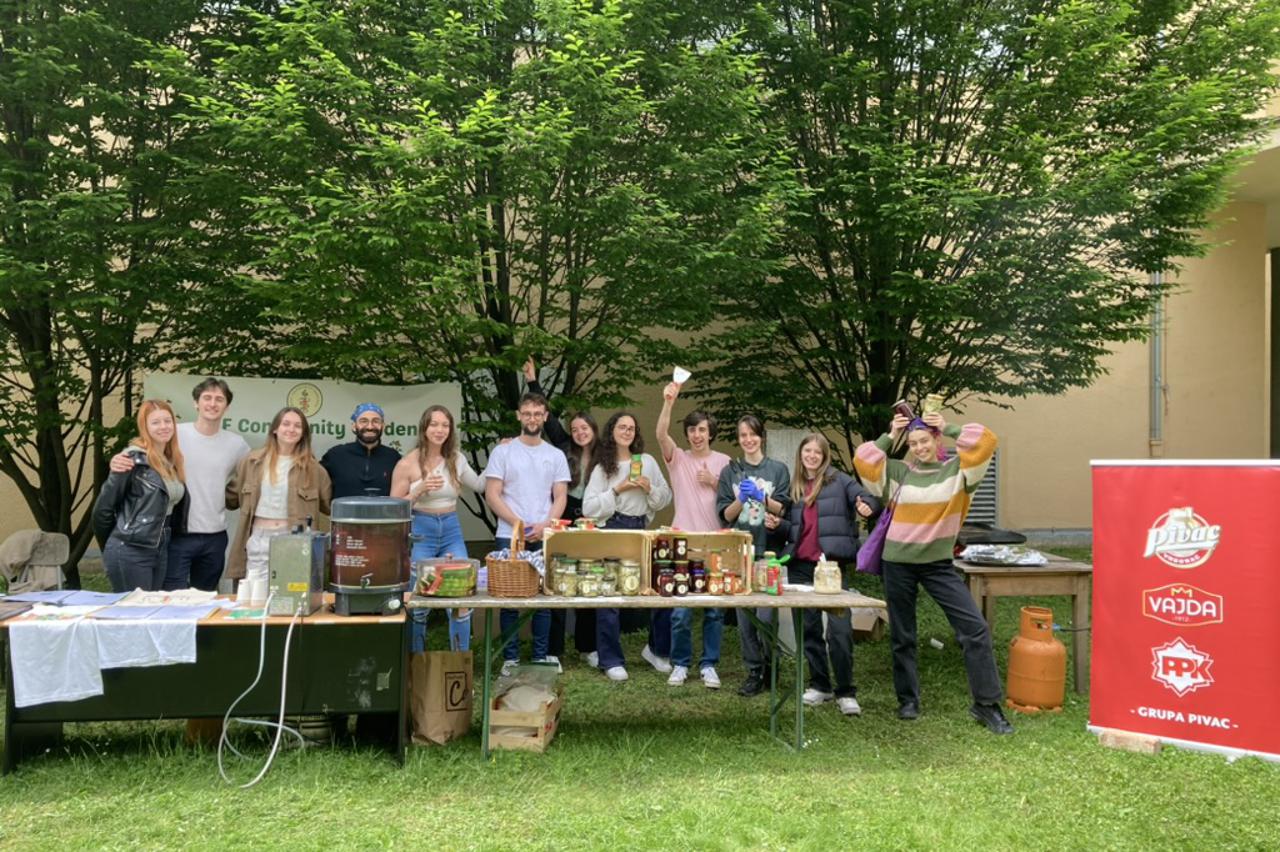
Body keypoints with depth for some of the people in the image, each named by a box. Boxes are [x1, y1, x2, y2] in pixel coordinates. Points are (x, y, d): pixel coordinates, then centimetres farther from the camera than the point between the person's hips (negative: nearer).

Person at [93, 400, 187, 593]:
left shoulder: (173, 460, 10)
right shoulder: (134, 460, -12)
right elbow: (103, 507, -9)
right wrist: (108, 546, 2)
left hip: (161, 550, 7)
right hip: (130, 552, -7)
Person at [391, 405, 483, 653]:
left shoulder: (456, 458, 5)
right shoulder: (407, 464, -6)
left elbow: (479, 485, 19)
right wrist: (420, 490, -18)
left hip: (452, 532, 3)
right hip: (420, 533, -3)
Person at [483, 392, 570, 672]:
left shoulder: (556, 455, 10)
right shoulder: (503, 451, 3)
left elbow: (560, 498, 7)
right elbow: (492, 495, -2)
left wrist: (544, 525, -10)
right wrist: (517, 523, -12)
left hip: (545, 538, 2)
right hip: (509, 537, -2)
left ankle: (540, 656, 16)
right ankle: (510, 657, 12)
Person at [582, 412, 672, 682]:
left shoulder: (647, 461, 8)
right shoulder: (602, 468, 1)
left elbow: (666, 497, 11)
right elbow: (588, 508, -7)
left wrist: (650, 489, -8)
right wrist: (617, 490, -13)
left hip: (641, 530, 3)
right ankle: (611, 660, 11)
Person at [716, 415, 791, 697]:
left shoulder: (778, 469, 6)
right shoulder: (729, 471, 9)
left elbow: (783, 509, 1)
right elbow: (726, 515, 6)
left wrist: (762, 497, -15)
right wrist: (741, 499, -13)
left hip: (768, 549, -2)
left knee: (765, 615, -7)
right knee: (744, 614, 2)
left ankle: (768, 670, 11)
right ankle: (754, 671, 13)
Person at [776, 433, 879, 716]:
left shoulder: (839, 480, 2)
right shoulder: (794, 488, 15)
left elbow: (869, 498, -8)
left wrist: (866, 506, -31)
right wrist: (776, 524, -2)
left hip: (832, 563, -5)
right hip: (800, 565, 5)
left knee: (840, 629, -9)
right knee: (809, 627, 11)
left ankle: (845, 692, 0)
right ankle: (819, 685, 23)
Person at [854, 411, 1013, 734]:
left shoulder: (956, 469, 1)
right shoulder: (898, 472, 3)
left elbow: (984, 441, -9)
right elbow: (862, 461, -4)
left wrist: (948, 428, -1)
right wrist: (890, 437, 1)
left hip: (939, 563, -1)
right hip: (899, 562, 1)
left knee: (975, 628, -9)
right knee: (902, 636, 10)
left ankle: (986, 704, 2)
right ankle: (908, 699, 27)